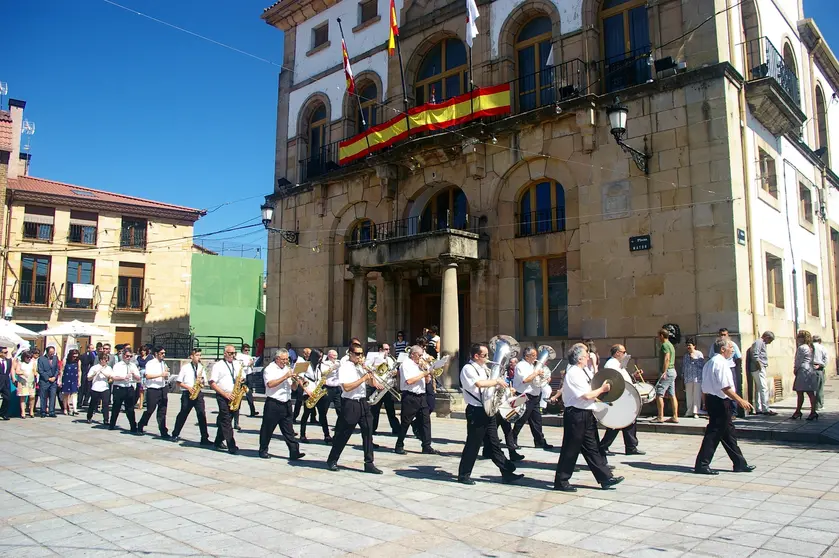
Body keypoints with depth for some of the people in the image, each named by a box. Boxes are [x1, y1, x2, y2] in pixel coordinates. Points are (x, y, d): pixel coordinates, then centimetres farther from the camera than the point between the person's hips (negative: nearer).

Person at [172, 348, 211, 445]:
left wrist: (202, 381, -8)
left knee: (202, 414, -8)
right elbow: (179, 382, 0)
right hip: (187, 394, -2)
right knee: (183, 414, 9)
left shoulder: (201, 368, 10)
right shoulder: (185, 367, 0)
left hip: (198, 393, 2)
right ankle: (175, 435, 28)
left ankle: (204, 438, -9)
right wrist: (188, 387, -13)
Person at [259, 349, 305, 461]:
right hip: (273, 404, -5)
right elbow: (270, 384, -20)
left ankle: (294, 452, 0)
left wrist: (294, 380, -5)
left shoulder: (288, 369, 14)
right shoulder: (269, 369, -3)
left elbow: (294, 388, 16)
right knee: (267, 429, 7)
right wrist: (285, 377, -19)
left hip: (286, 404, 5)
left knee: (289, 431, 3)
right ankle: (263, 450, 20)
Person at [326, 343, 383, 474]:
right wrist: (363, 378, -19)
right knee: (343, 434, 4)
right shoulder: (345, 368, -8)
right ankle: (332, 460, 22)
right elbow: (346, 387, -20)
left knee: (368, 432, 2)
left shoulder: (362, 367, 13)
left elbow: (372, 383, 14)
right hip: (350, 404, -6)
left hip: (363, 403, 6)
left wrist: (368, 371, -2)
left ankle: (369, 463, 8)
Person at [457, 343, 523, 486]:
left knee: (494, 444, 12)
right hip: (476, 412, -8)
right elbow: (480, 383, -30)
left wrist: (501, 386, 5)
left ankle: (507, 473, 16)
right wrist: (497, 380, -18)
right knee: (473, 445, 1)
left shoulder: (483, 368, 13)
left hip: (488, 410, 8)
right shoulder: (468, 369, -14)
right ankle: (463, 475, 14)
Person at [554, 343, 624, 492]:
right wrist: (602, 389, -8)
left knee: (593, 447, 14)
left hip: (587, 414, 9)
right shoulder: (573, 373, -19)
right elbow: (587, 396, -21)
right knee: (571, 449, 0)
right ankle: (561, 481, 11)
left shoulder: (584, 370, 11)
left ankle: (605, 478, 20)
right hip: (576, 414, -9)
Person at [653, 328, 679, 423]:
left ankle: (660, 417, -7)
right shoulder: (670, 345, 20)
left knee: (658, 394, -8)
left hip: (667, 372, -10)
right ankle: (675, 417, 8)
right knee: (672, 395, 8)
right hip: (673, 371, 10)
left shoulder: (665, 345, -11)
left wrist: (664, 372, -25)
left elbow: (667, 359, -21)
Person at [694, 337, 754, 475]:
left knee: (728, 432, 16)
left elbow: (705, 387, 17)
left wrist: (708, 403, 20)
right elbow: (725, 387, -22)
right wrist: (740, 400, -17)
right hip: (720, 402, -10)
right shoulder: (721, 363, -15)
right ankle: (702, 465, 0)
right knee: (714, 433, -4)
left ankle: (739, 463, 24)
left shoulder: (709, 363, 16)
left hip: (711, 399, 10)